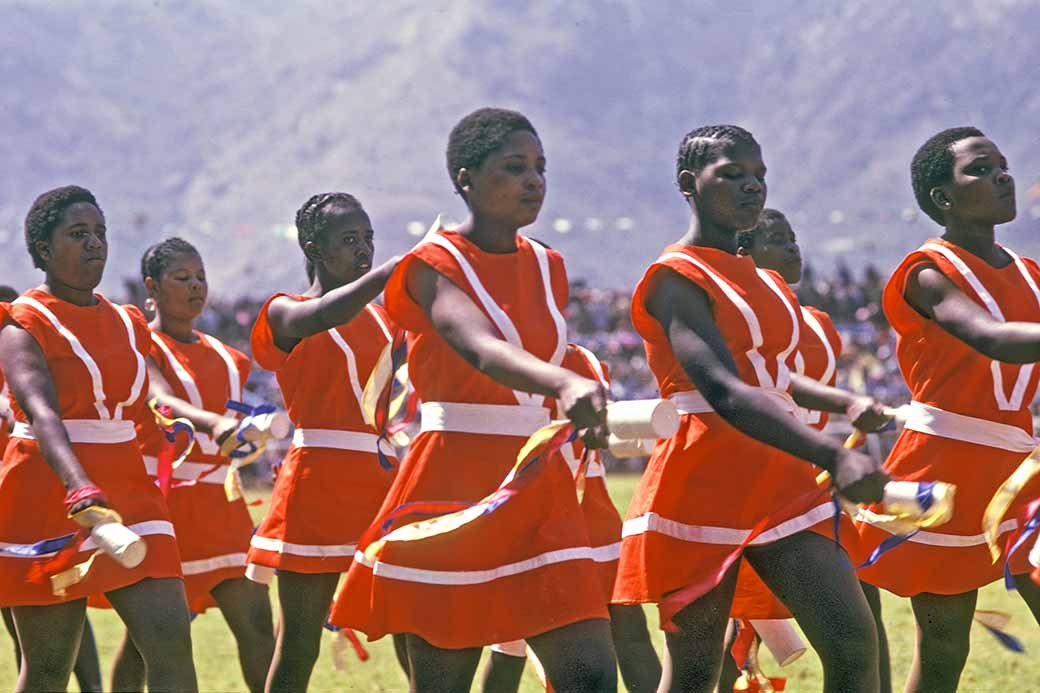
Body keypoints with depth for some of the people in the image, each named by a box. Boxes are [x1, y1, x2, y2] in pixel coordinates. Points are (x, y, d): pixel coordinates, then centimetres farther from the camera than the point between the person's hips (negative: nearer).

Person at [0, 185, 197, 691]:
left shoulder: (128, 324, 14)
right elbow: (41, 412, -26)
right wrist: (80, 487, -42)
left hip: (126, 492, 6)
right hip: (48, 501, -5)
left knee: (171, 644, -9)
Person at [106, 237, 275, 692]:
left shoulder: (225, 358, 13)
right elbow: (163, 400, -30)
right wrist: (214, 424, -48)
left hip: (218, 505, 5)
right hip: (158, 502, -5)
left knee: (256, 622, -7)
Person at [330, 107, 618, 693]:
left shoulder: (547, 268, 11)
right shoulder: (433, 266, -10)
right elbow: (482, 349, -31)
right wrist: (566, 383, -49)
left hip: (539, 488, 6)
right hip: (454, 488, -6)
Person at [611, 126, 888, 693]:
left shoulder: (766, 283, 17)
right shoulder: (676, 279, -11)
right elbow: (723, 392, -26)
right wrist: (833, 457, -38)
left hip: (781, 480, 7)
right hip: (701, 491, -7)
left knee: (854, 647, -8)